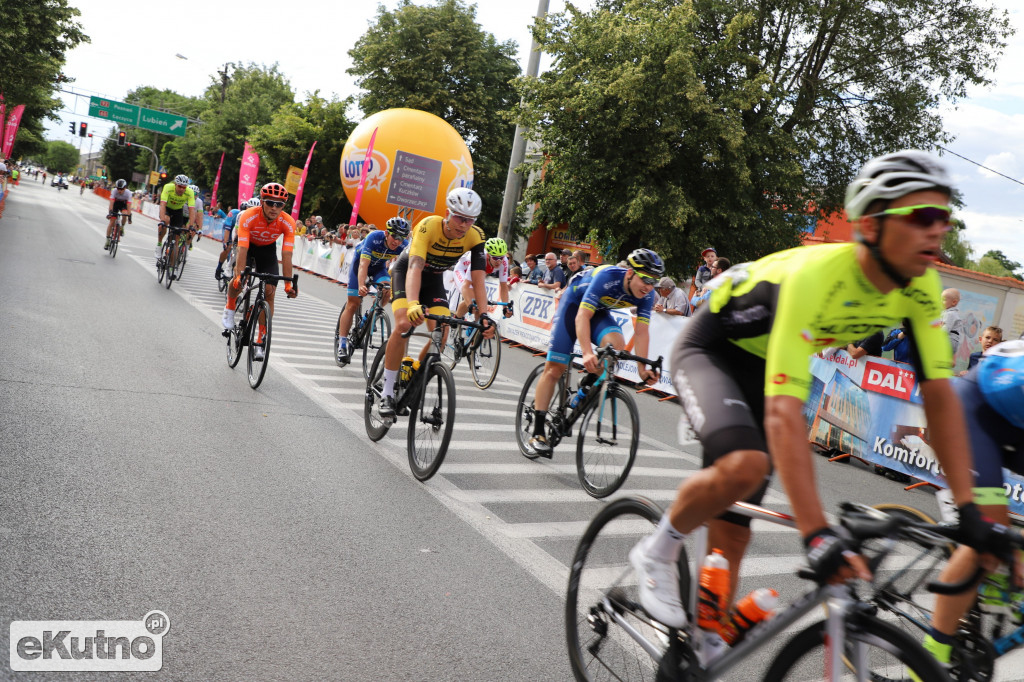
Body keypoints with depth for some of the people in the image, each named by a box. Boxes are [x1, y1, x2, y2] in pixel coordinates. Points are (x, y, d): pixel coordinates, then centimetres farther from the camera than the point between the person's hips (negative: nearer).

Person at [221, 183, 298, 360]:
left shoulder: (288, 223, -30)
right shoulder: (249, 217, -34)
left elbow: (286, 256, -29)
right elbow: (243, 249, -36)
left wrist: (288, 284, -33)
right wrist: (239, 276, -46)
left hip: (267, 248, 2)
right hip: (248, 245, -1)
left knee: (270, 291, -11)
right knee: (239, 280, -29)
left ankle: (260, 342, -3)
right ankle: (230, 308, 6)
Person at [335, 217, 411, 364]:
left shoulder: (404, 246, -26)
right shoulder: (374, 238, -36)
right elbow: (364, 265, -42)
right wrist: (361, 286, -56)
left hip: (379, 268, 3)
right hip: (359, 265, -3)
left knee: (387, 292, -26)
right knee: (353, 304, -6)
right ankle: (342, 344, 2)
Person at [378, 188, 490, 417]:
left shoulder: (475, 236, -25)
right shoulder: (429, 226, -35)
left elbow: (478, 278, -27)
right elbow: (415, 267, -46)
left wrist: (483, 315, -40)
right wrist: (413, 304, -62)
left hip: (434, 279, 4)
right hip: (406, 271, -4)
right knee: (404, 324, -25)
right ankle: (387, 393, -13)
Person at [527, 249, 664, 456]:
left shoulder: (647, 294, -19)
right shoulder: (607, 276, -35)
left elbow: (641, 332, -16)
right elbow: (582, 316, -39)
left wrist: (643, 368, -23)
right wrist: (587, 352, -50)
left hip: (600, 311, 4)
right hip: (574, 304, -4)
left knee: (617, 345, -28)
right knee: (555, 367, -10)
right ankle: (538, 432, -4)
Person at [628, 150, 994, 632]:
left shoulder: (920, 288, -16)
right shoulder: (814, 277, -38)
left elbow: (940, 395, -10)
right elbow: (783, 414, -44)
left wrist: (968, 508, -14)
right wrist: (817, 534, -48)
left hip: (764, 365, 6)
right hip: (709, 350, -6)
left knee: (730, 541, 6)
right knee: (745, 464, -35)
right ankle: (657, 553, -6)